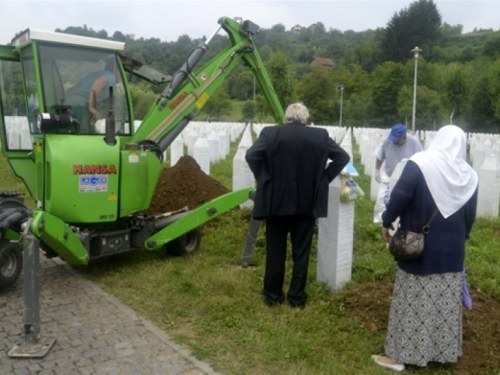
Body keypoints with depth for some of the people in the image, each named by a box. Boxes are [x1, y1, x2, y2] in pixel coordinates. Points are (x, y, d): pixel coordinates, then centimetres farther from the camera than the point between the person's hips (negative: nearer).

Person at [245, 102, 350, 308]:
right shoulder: (320, 135, 0)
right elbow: (343, 157, 1)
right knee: (301, 251, 11)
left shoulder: (270, 133, -6)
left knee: (275, 251, 10)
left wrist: (263, 178, -3)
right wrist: (323, 179, 5)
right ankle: (297, 296, 18)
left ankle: (273, 294, 20)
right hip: (307, 202, 1)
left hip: (277, 200, -1)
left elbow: (251, 155, -15)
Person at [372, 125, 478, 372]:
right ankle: (444, 351, 28)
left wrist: (387, 222, -6)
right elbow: (470, 216, 10)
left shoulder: (419, 163, -12)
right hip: (452, 251, 4)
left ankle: (400, 354, 11)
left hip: (420, 249, -4)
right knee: (447, 303, 15)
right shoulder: (469, 175, 3)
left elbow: (400, 195, -21)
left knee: (412, 302, 4)